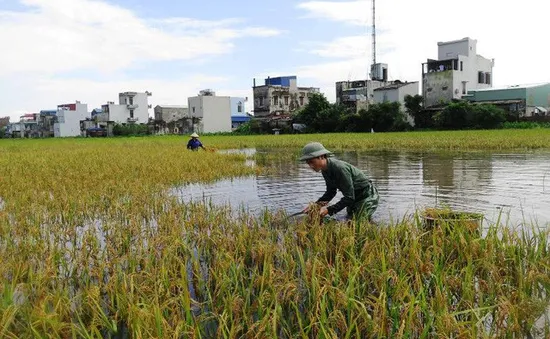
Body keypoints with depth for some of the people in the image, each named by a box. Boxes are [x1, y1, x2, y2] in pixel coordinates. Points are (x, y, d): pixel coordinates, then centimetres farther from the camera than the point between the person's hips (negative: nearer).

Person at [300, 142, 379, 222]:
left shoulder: (340, 168, -34)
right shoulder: (325, 171, -7)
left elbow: (349, 197, -33)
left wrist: (329, 210, -35)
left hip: (367, 196, -9)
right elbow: (330, 192, 6)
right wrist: (315, 204, -9)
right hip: (354, 198, 9)